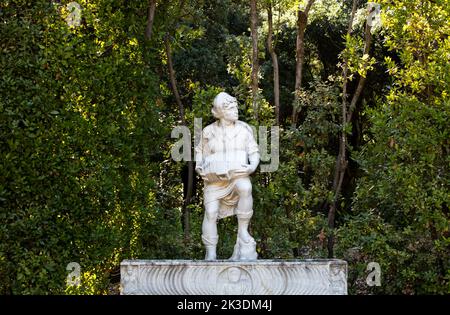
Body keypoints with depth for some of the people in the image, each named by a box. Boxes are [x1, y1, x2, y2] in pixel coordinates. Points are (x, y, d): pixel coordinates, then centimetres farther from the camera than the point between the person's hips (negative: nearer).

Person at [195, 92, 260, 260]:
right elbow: (201, 155, 18)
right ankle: (211, 256, -12)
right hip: (214, 178, 1)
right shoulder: (209, 132, 6)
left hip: (237, 175, -1)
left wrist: (252, 167, -14)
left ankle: (243, 233, -26)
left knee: (245, 188, -35)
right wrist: (200, 169, -1)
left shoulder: (244, 129, 5)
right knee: (211, 213, -17)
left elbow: (254, 153, 6)